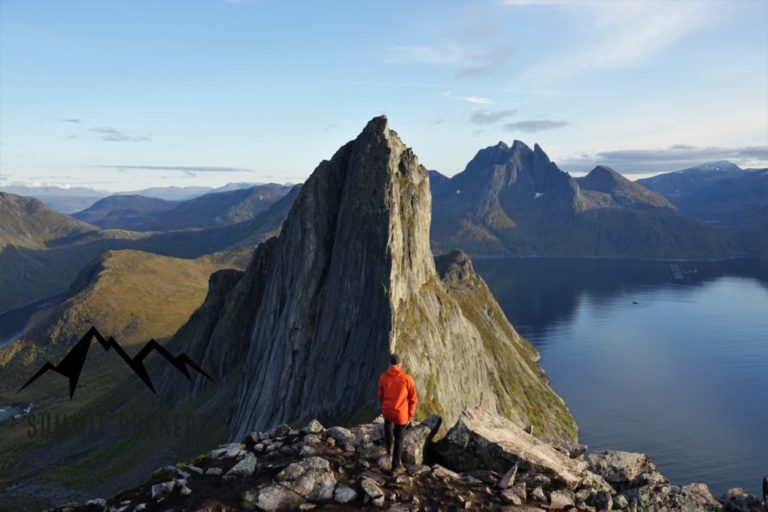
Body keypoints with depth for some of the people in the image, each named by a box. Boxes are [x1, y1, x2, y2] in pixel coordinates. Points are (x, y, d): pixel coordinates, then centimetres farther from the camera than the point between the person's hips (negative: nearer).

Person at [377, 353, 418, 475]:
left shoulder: (383, 377, -11)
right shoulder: (407, 378, -17)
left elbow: (380, 395, 3)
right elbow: (413, 399, -10)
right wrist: (410, 415, 4)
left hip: (387, 411, 3)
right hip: (401, 414, -3)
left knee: (388, 425, 38)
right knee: (398, 440, 14)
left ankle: (389, 449, 51)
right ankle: (396, 466, 23)